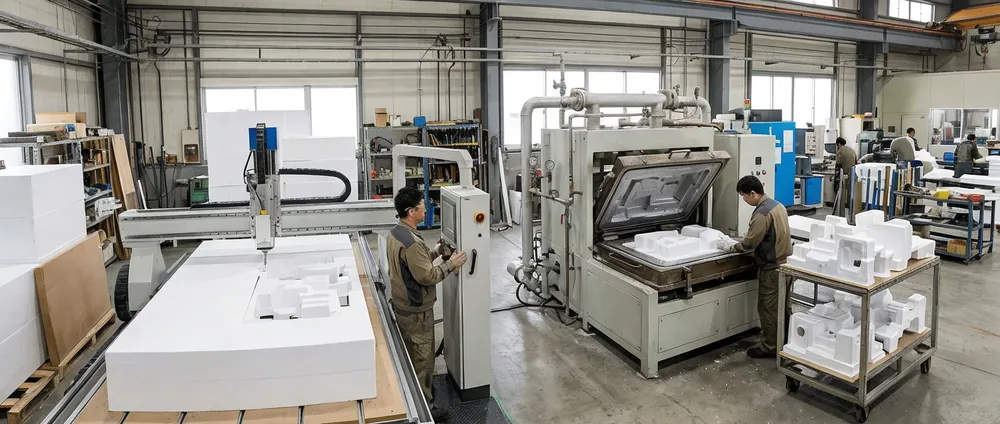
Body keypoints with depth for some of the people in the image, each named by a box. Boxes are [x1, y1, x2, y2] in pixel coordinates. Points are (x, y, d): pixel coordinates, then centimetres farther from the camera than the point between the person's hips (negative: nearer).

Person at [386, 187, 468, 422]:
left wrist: (436, 251, 8)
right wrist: (450, 264, -15)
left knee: (410, 356, 23)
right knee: (422, 358, 5)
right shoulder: (412, 242, -30)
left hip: (402, 304, 10)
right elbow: (427, 276, -26)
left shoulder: (395, 233, 2)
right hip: (416, 310, -10)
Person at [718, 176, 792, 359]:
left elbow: (749, 243, -21)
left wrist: (729, 247, -7)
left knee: (768, 308, 2)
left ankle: (769, 347, 13)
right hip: (784, 263, 9)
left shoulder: (762, 213, -23)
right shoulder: (777, 205, 7)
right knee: (783, 305, 19)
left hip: (771, 267, -9)